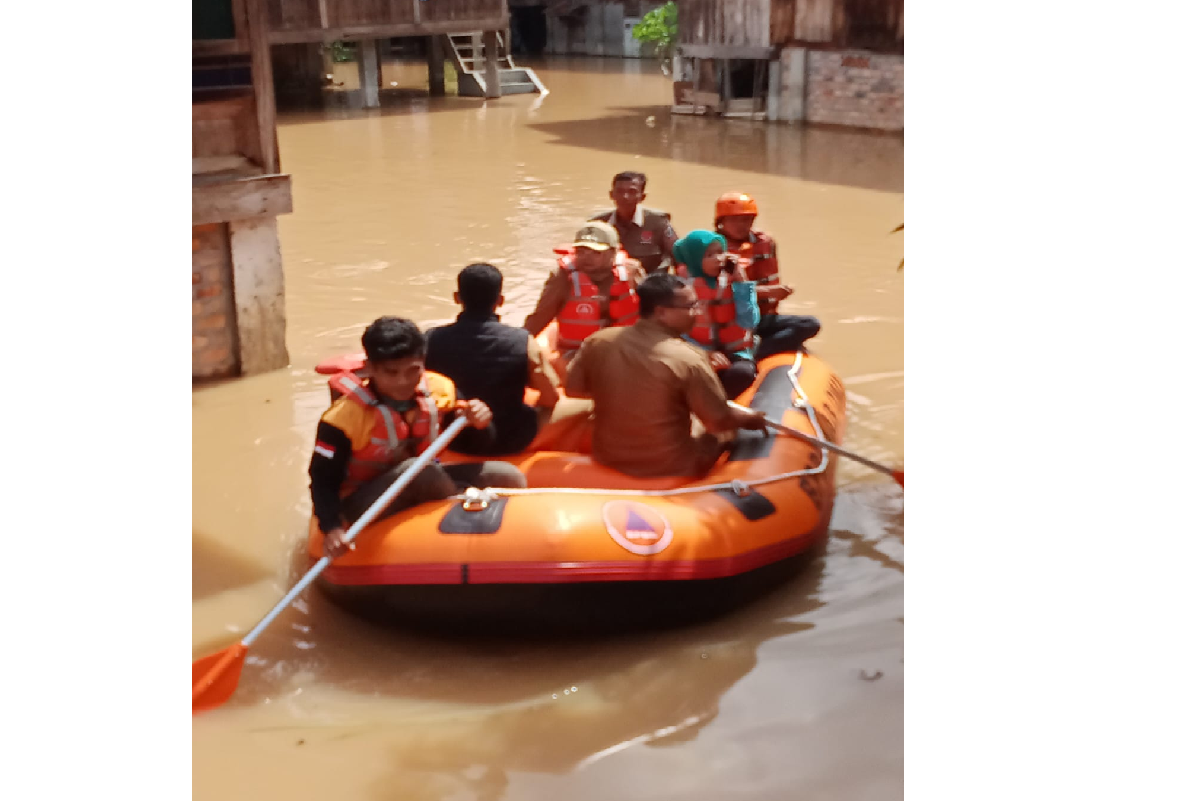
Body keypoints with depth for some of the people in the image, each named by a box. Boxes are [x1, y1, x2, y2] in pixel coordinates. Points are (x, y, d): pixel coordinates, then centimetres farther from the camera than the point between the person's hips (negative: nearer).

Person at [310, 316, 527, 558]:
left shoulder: (439, 390, -9)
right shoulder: (345, 416, -22)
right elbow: (323, 480, -20)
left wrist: (480, 424, -24)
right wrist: (332, 529, -36)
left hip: (425, 488, 5)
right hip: (362, 505, -5)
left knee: (510, 478, -10)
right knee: (419, 471, -36)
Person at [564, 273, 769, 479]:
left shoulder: (599, 341, -11)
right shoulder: (687, 358, -24)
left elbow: (572, 389, 2)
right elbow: (720, 421, -16)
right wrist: (751, 419, 5)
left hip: (607, 459, 5)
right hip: (671, 471, -5)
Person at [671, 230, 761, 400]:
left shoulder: (731, 280, -1)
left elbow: (749, 323, -12)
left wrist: (741, 282, -14)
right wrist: (705, 353, -24)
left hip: (734, 353, 2)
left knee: (742, 373, -33)